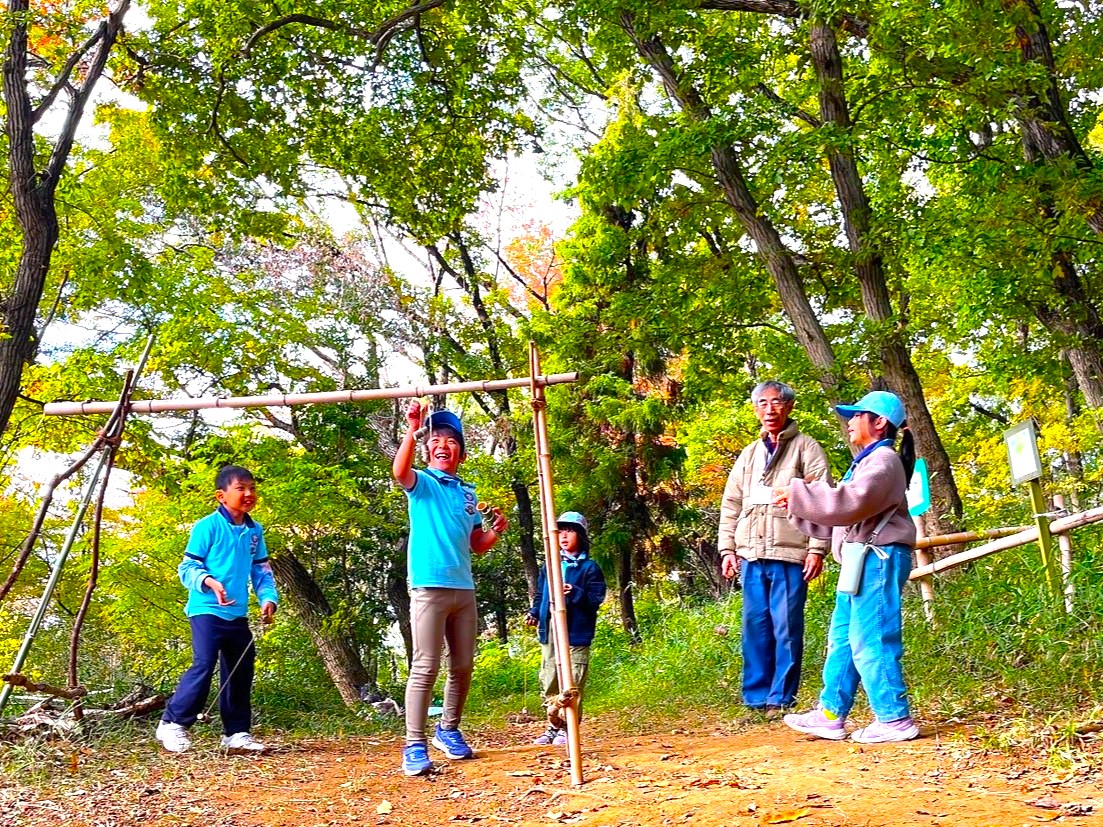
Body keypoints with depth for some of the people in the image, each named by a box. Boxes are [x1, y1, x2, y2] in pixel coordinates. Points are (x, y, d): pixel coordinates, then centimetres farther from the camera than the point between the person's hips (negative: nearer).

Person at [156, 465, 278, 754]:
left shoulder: (254, 531, 9)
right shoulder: (208, 526, -9)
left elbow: (262, 570, 14)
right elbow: (188, 568, -9)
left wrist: (268, 598, -2)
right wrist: (209, 581, -28)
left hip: (238, 614, 7)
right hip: (207, 610, -7)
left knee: (241, 671, 9)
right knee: (204, 665, -15)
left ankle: (236, 732, 20)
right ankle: (172, 723, -1)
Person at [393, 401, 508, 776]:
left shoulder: (468, 492, 18)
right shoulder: (422, 483, 3)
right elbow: (399, 471, -22)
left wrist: (496, 530, 0)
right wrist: (413, 428, -29)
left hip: (464, 589, 6)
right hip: (429, 587, -6)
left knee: (463, 666, 11)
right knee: (425, 668, -10)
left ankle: (448, 730, 28)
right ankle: (415, 746, -8)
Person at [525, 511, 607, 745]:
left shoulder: (589, 568, -1)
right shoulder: (549, 566, 14)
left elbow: (596, 599, -5)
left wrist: (574, 593, -20)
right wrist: (534, 613, 2)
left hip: (575, 633, -5)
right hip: (549, 632, 5)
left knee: (573, 683, -2)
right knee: (548, 682, 7)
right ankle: (554, 726, 18)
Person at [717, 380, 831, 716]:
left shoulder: (806, 448, 4)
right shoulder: (749, 454, 19)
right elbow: (731, 505, 19)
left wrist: (817, 548, -11)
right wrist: (727, 549, 10)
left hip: (790, 554, -5)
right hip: (751, 555, 5)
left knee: (786, 628, -4)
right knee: (755, 626, 6)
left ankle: (781, 699, 2)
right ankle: (756, 698, 12)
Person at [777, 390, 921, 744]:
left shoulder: (883, 460, -9)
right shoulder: (867, 462, 24)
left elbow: (850, 502, -25)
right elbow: (841, 516, 24)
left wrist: (798, 493, -19)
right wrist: (798, 510, 15)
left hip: (879, 559, -11)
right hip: (862, 560, 11)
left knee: (870, 641, -10)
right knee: (842, 639, 12)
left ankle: (895, 720, -3)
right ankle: (830, 715, 18)